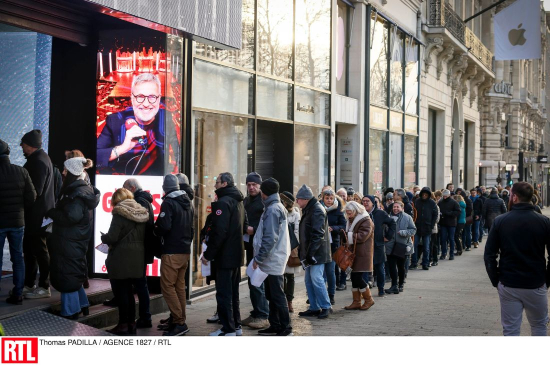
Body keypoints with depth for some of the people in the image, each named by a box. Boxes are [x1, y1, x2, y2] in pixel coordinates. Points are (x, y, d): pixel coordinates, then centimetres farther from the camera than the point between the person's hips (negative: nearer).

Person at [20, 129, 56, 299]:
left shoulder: (39, 161, -18)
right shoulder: (38, 159, 14)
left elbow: (35, 191, -22)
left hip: (37, 214, -10)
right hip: (36, 213, 10)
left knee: (39, 250, -2)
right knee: (29, 248, 14)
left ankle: (44, 287, 5)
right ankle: (29, 284, 22)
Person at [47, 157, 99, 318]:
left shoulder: (78, 193, -19)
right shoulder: (83, 189, 11)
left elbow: (72, 216, -28)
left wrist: (51, 212, -14)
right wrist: (55, 212, 4)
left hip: (69, 243, -10)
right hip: (75, 241, 10)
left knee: (67, 276, -2)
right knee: (74, 274, 20)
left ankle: (70, 314, 5)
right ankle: (82, 306, 30)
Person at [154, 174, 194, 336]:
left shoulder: (168, 203, -12)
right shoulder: (187, 202, 13)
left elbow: (164, 227, -20)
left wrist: (155, 230, 0)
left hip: (172, 252, -8)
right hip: (185, 250, 8)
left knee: (167, 286, -5)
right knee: (180, 285, 13)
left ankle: (179, 322, -10)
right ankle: (179, 321, 16)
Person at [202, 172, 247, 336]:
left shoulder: (223, 202, -18)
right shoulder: (238, 201, 12)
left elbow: (219, 232, -23)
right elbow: (244, 227, 21)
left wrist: (208, 254, -17)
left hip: (225, 255, -9)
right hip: (236, 255, 10)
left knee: (223, 293, -3)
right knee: (233, 292, 17)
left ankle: (228, 329, 0)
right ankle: (236, 326, 23)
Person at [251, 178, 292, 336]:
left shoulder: (272, 210, -16)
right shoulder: (278, 207, 14)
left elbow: (270, 238, -22)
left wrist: (258, 259, -18)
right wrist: (260, 257, 19)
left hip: (273, 260, -10)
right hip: (272, 260, 10)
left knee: (277, 295, -5)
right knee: (271, 295, 15)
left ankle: (285, 328, 1)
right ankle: (275, 326, 21)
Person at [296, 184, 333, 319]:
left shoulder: (317, 210, -14)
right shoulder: (308, 210, 17)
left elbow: (318, 234, -21)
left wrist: (310, 253, -23)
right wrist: (304, 252, 18)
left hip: (317, 253, -10)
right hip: (310, 253, 10)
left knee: (316, 279, -11)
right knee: (309, 280, 10)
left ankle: (325, 307, 0)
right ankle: (314, 308, 16)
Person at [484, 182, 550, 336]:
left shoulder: (500, 221, -4)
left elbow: (489, 255, -3)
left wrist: (496, 281, 6)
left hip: (508, 286, 0)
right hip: (536, 285, 0)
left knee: (510, 330, 7)